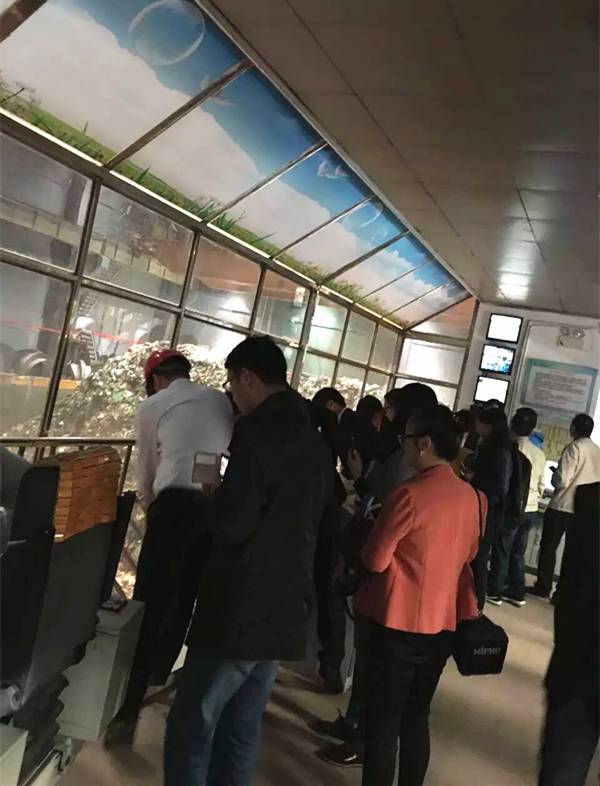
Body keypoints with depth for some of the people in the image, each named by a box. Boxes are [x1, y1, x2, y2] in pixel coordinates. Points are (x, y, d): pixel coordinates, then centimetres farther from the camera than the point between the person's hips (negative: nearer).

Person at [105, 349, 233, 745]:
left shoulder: (153, 406, 10)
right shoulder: (223, 401, 16)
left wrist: (150, 509, 35)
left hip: (174, 505, -4)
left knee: (150, 606, 2)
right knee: (186, 601, 20)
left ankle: (129, 710, 1)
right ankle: (158, 677, 38)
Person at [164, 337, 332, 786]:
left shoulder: (261, 430, -15)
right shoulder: (316, 441, 12)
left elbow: (231, 523, -19)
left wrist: (194, 501, 0)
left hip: (241, 609, -8)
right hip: (286, 607, 9)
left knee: (192, 726, 2)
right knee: (242, 727, 18)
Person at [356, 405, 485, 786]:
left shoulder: (411, 494, -20)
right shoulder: (473, 498, 0)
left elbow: (375, 559, -12)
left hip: (400, 624, -6)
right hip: (442, 625, 6)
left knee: (383, 722, 8)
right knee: (416, 719, 19)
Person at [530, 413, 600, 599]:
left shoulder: (574, 447, -13)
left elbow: (561, 481, -17)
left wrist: (554, 475, 3)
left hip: (562, 506, -5)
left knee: (548, 547, 7)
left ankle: (543, 587, 11)